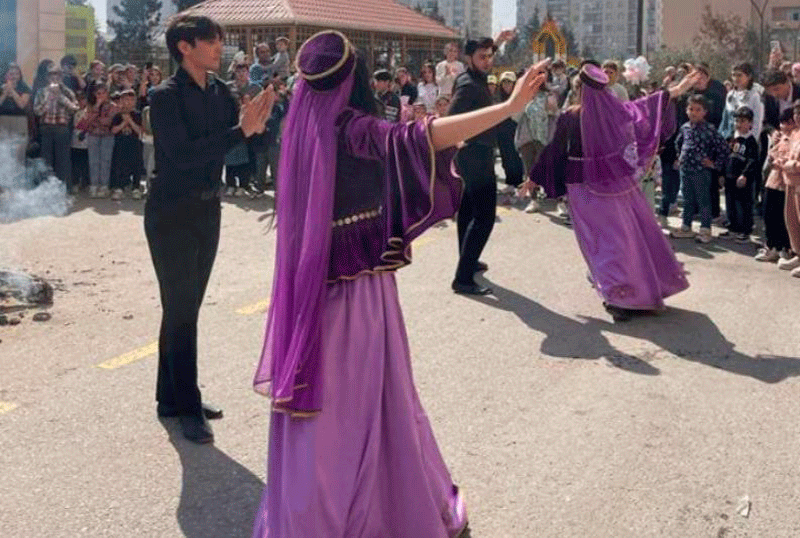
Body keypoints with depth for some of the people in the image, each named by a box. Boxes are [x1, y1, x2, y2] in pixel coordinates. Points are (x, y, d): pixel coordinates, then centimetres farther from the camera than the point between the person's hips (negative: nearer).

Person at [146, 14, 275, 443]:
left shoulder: (219, 90, 3)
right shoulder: (166, 95, -16)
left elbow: (238, 142, 5)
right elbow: (183, 154, -26)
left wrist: (257, 123, -16)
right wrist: (240, 130, -28)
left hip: (207, 208, 7)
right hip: (172, 212, -7)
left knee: (185, 308, 14)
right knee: (180, 310, -2)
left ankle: (171, 396, 25)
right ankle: (188, 408, 6)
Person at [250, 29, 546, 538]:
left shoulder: (301, 124, 5)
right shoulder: (352, 127, -15)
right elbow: (417, 138, -32)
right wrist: (510, 106, -38)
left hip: (311, 285, 7)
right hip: (360, 286, -7)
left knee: (319, 388, 15)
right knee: (370, 395, 4)